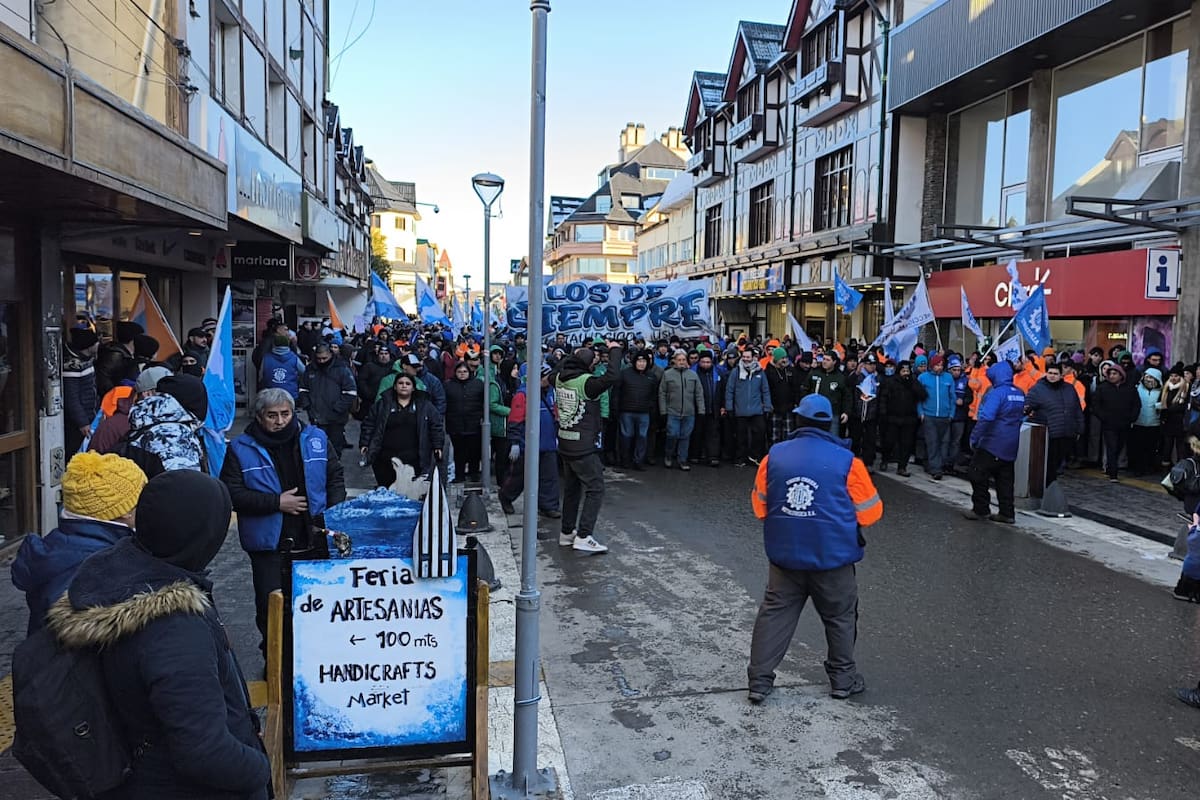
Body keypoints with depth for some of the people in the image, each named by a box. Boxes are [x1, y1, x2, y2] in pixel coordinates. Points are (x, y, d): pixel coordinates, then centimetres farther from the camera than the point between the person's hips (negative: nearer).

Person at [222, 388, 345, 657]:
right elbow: (231, 493, -9)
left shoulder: (315, 439, 4)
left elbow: (335, 478, 9)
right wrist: (276, 502, -15)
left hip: (314, 540, 2)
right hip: (269, 544, -2)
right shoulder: (241, 449, -3)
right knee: (270, 607, 5)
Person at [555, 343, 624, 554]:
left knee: (571, 489, 19)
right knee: (595, 489, -3)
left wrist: (577, 354, 21)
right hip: (583, 447, -8)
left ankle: (566, 532, 26)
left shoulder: (560, 378, 3)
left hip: (565, 444, 8)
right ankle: (583, 537, -9)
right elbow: (612, 377, -30)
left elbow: (563, 364, 27)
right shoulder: (586, 382, -19)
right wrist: (615, 350, -18)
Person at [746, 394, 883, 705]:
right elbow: (870, 513, -4)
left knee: (775, 613, 12)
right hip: (833, 555, -2)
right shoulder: (847, 461, -11)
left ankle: (759, 680, 15)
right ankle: (843, 679, 30)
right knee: (840, 617, 17)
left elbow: (760, 507, 5)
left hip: (784, 554, 2)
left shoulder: (774, 456, -3)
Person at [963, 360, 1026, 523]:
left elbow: (986, 418, -26)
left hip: (992, 444, -8)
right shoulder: (1020, 394, 8)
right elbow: (1022, 415, 20)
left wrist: (974, 437, -21)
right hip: (1011, 446, 8)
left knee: (977, 475, 4)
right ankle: (1007, 513, 15)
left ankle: (980, 509, 8)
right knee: (1005, 479, 13)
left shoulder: (997, 392, -17)